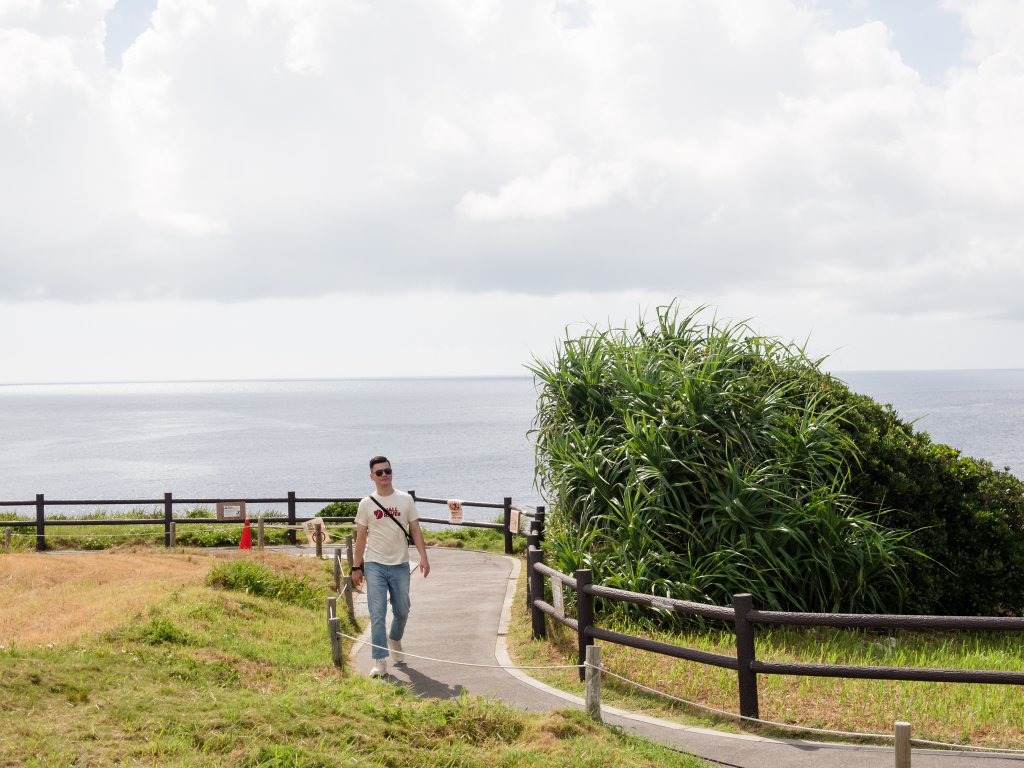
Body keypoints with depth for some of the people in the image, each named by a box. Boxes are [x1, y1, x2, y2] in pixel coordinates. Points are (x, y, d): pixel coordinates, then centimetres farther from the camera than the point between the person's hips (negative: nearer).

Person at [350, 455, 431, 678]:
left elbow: (415, 530, 3)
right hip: (375, 565, -2)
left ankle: (394, 640, 43)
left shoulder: (406, 500, 4)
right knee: (377, 614, -7)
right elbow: (361, 537, 4)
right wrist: (356, 567, 2)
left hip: (400, 565, 2)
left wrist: (423, 557, -7)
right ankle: (380, 662, -6)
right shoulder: (366, 504, 1)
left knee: (402, 611, 13)